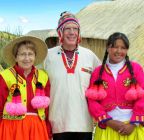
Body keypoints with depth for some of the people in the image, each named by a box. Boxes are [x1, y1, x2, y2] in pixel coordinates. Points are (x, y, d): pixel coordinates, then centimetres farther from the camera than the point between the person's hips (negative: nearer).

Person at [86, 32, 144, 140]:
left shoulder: (135, 68, 2)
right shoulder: (98, 72, 5)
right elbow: (92, 100, 0)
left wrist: (134, 123, -10)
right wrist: (109, 121, -10)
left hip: (132, 126, 0)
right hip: (107, 127, 1)